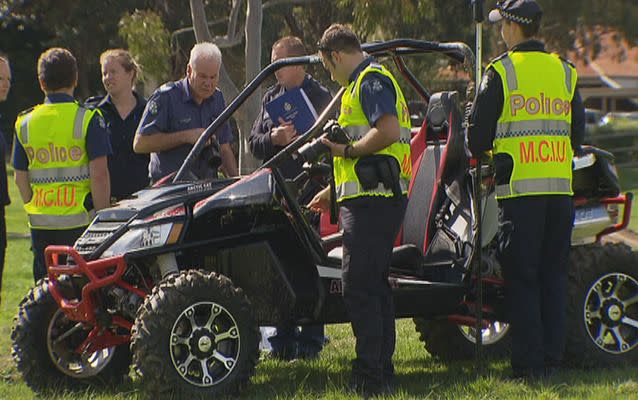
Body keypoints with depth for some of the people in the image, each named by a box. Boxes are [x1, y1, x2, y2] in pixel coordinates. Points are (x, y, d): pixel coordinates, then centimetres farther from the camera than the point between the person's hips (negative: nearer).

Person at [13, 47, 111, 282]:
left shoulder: (25, 123, 7)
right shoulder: (88, 119, -5)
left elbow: (20, 177, 11)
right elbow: (99, 174, -11)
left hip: (40, 223, 4)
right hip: (79, 220, -4)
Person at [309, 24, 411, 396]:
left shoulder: (371, 80, -8)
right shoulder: (364, 82, 25)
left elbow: (389, 131, -24)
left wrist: (347, 149, -15)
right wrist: (334, 190, 35)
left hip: (372, 200, -11)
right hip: (377, 199, 11)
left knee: (359, 286, -11)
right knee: (375, 284, 13)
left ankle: (370, 377, -13)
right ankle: (383, 371, 17)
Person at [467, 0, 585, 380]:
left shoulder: (500, 71, -5)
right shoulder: (565, 71, 10)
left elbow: (479, 134, -3)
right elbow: (577, 133, 15)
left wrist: (482, 153, 19)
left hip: (520, 190, -4)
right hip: (561, 189, 4)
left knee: (522, 277, -1)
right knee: (554, 276, 10)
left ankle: (528, 362, -2)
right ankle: (552, 358, 10)